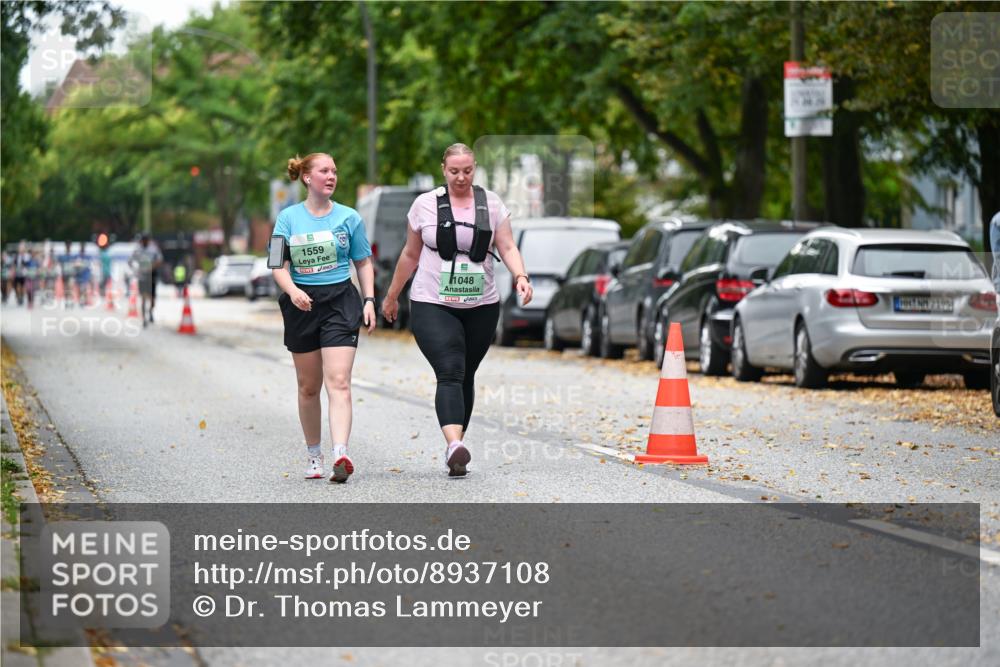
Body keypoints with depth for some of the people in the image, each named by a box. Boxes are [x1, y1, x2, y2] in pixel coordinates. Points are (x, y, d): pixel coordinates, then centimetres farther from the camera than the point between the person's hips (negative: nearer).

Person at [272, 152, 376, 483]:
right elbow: (279, 266, -1)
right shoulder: (288, 218, 4)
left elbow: (364, 262, 13)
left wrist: (369, 301, 1)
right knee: (308, 386, 10)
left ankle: (341, 455, -27)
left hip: (340, 300, -1)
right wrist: (292, 290, -20)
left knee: (338, 382, -15)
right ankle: (314, 455, 25)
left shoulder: (348, 217, 5)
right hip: (302, 305, 1)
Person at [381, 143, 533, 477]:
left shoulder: (491, 203, 5)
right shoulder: (425, 204, 3)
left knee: (465, 377, 8)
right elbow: (410, 255, 12)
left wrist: (520, 276, -20)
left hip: (481, 307, 2)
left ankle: (455, 449, 18)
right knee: (450, 374, -18)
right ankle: (455, 445, -33)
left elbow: (507, 247, -1)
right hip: (433, 305, -2)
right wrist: (391, 296, 18)